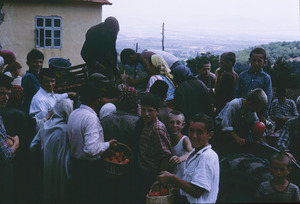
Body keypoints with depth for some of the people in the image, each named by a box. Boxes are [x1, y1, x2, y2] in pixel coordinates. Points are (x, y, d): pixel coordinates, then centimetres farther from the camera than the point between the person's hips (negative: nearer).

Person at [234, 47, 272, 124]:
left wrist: (264, 115, -5)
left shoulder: (266, 78, -1)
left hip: (258, 113, -1)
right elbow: (236, 94, 7)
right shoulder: (243, 75, 4)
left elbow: (268, 97, -1)